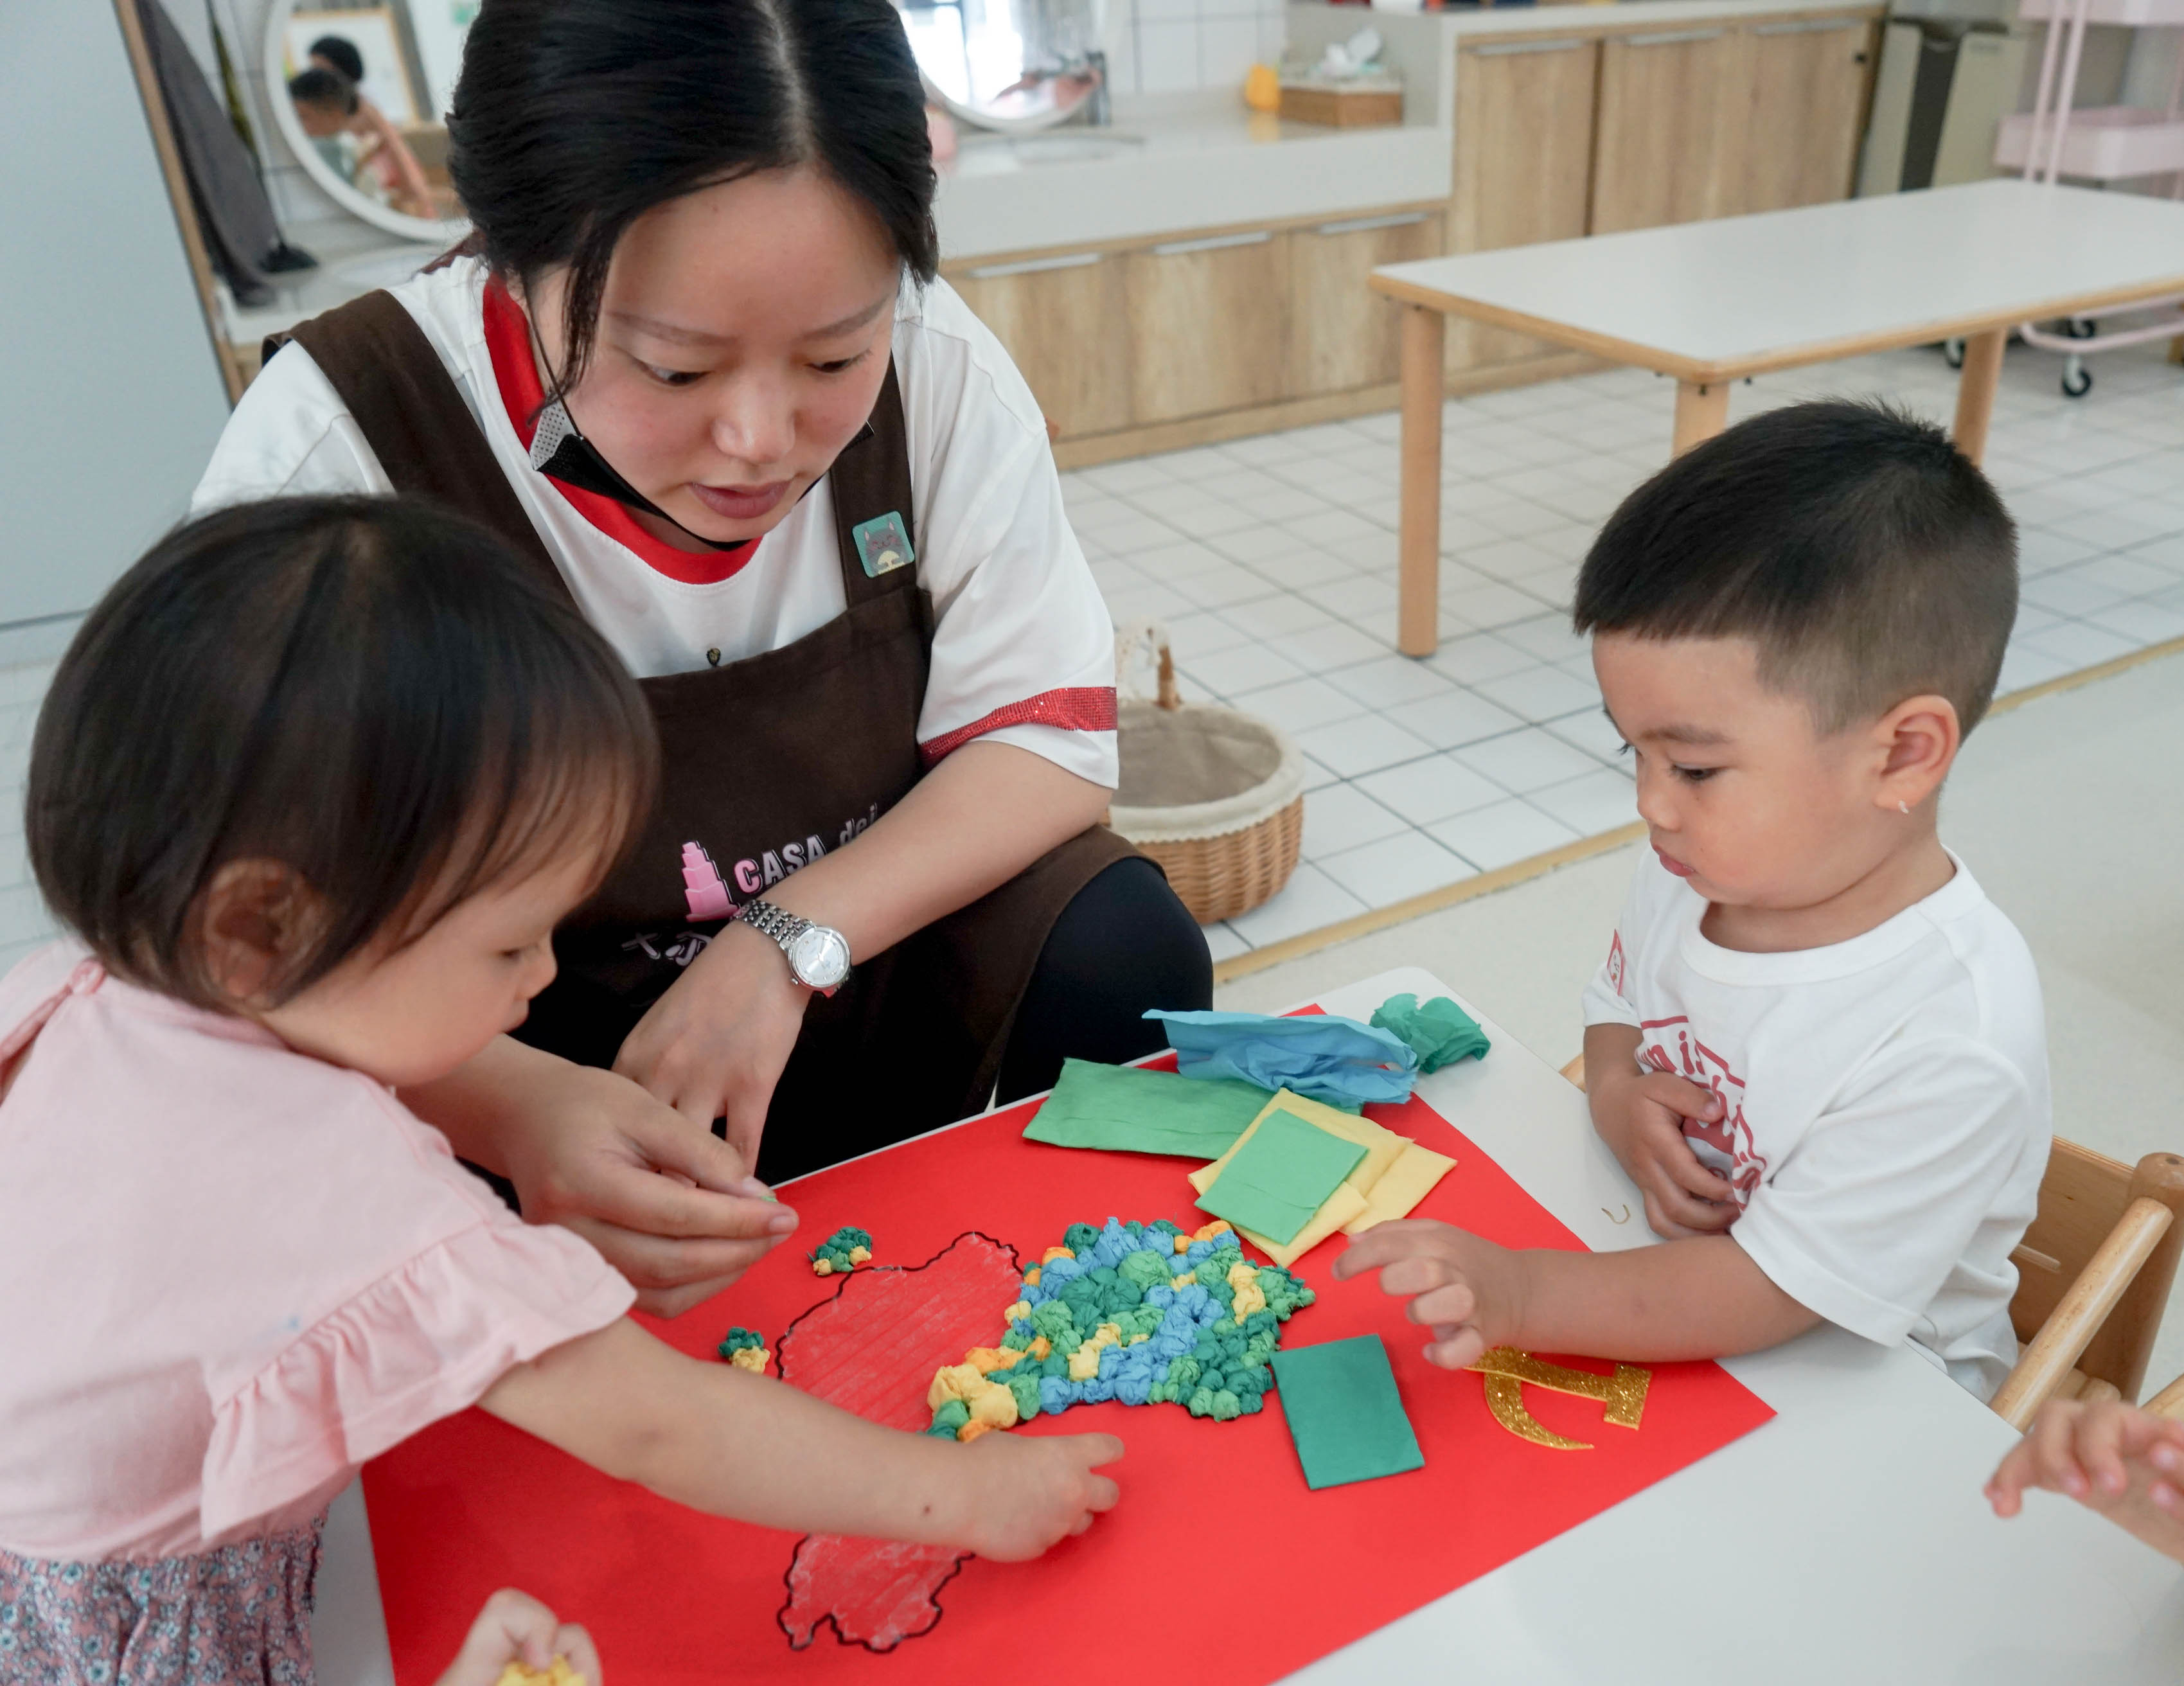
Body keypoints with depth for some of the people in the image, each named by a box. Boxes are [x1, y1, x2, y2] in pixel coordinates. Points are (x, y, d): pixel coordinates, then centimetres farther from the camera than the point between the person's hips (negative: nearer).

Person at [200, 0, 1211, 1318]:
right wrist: (513, 1108, -43)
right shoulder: (339, 448, -24)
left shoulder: (936, 368, -16)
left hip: (868, 952, 2)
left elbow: (1051, 729, -12)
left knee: (1129, 960, -22)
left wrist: (787, 946, -25)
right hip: (523, 1052, -1)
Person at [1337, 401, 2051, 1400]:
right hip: (1661, 1296, 7)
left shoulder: (1952, 1045, -29)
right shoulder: (1692, 868, -9)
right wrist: (1615, 1095, -12)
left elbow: (1767, 1294, -25)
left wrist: (1519, 1295, -35)